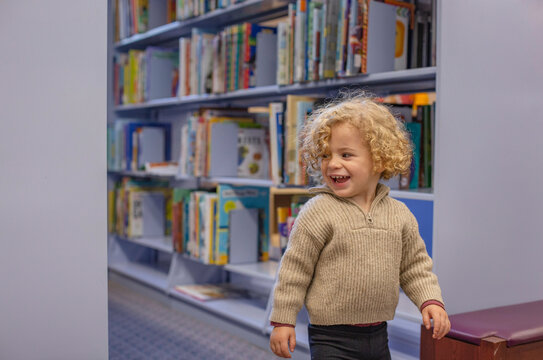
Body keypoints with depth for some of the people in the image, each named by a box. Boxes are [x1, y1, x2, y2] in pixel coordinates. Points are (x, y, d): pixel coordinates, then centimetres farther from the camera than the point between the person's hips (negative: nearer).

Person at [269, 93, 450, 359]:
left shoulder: (399, 214, 1)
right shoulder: (318, 212, -14)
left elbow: (415, 267, 12)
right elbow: (294, 269, -9)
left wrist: (430, 301, -1)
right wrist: (282, 321, -7)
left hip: (377, 336, 5)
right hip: (331, 338, -5)